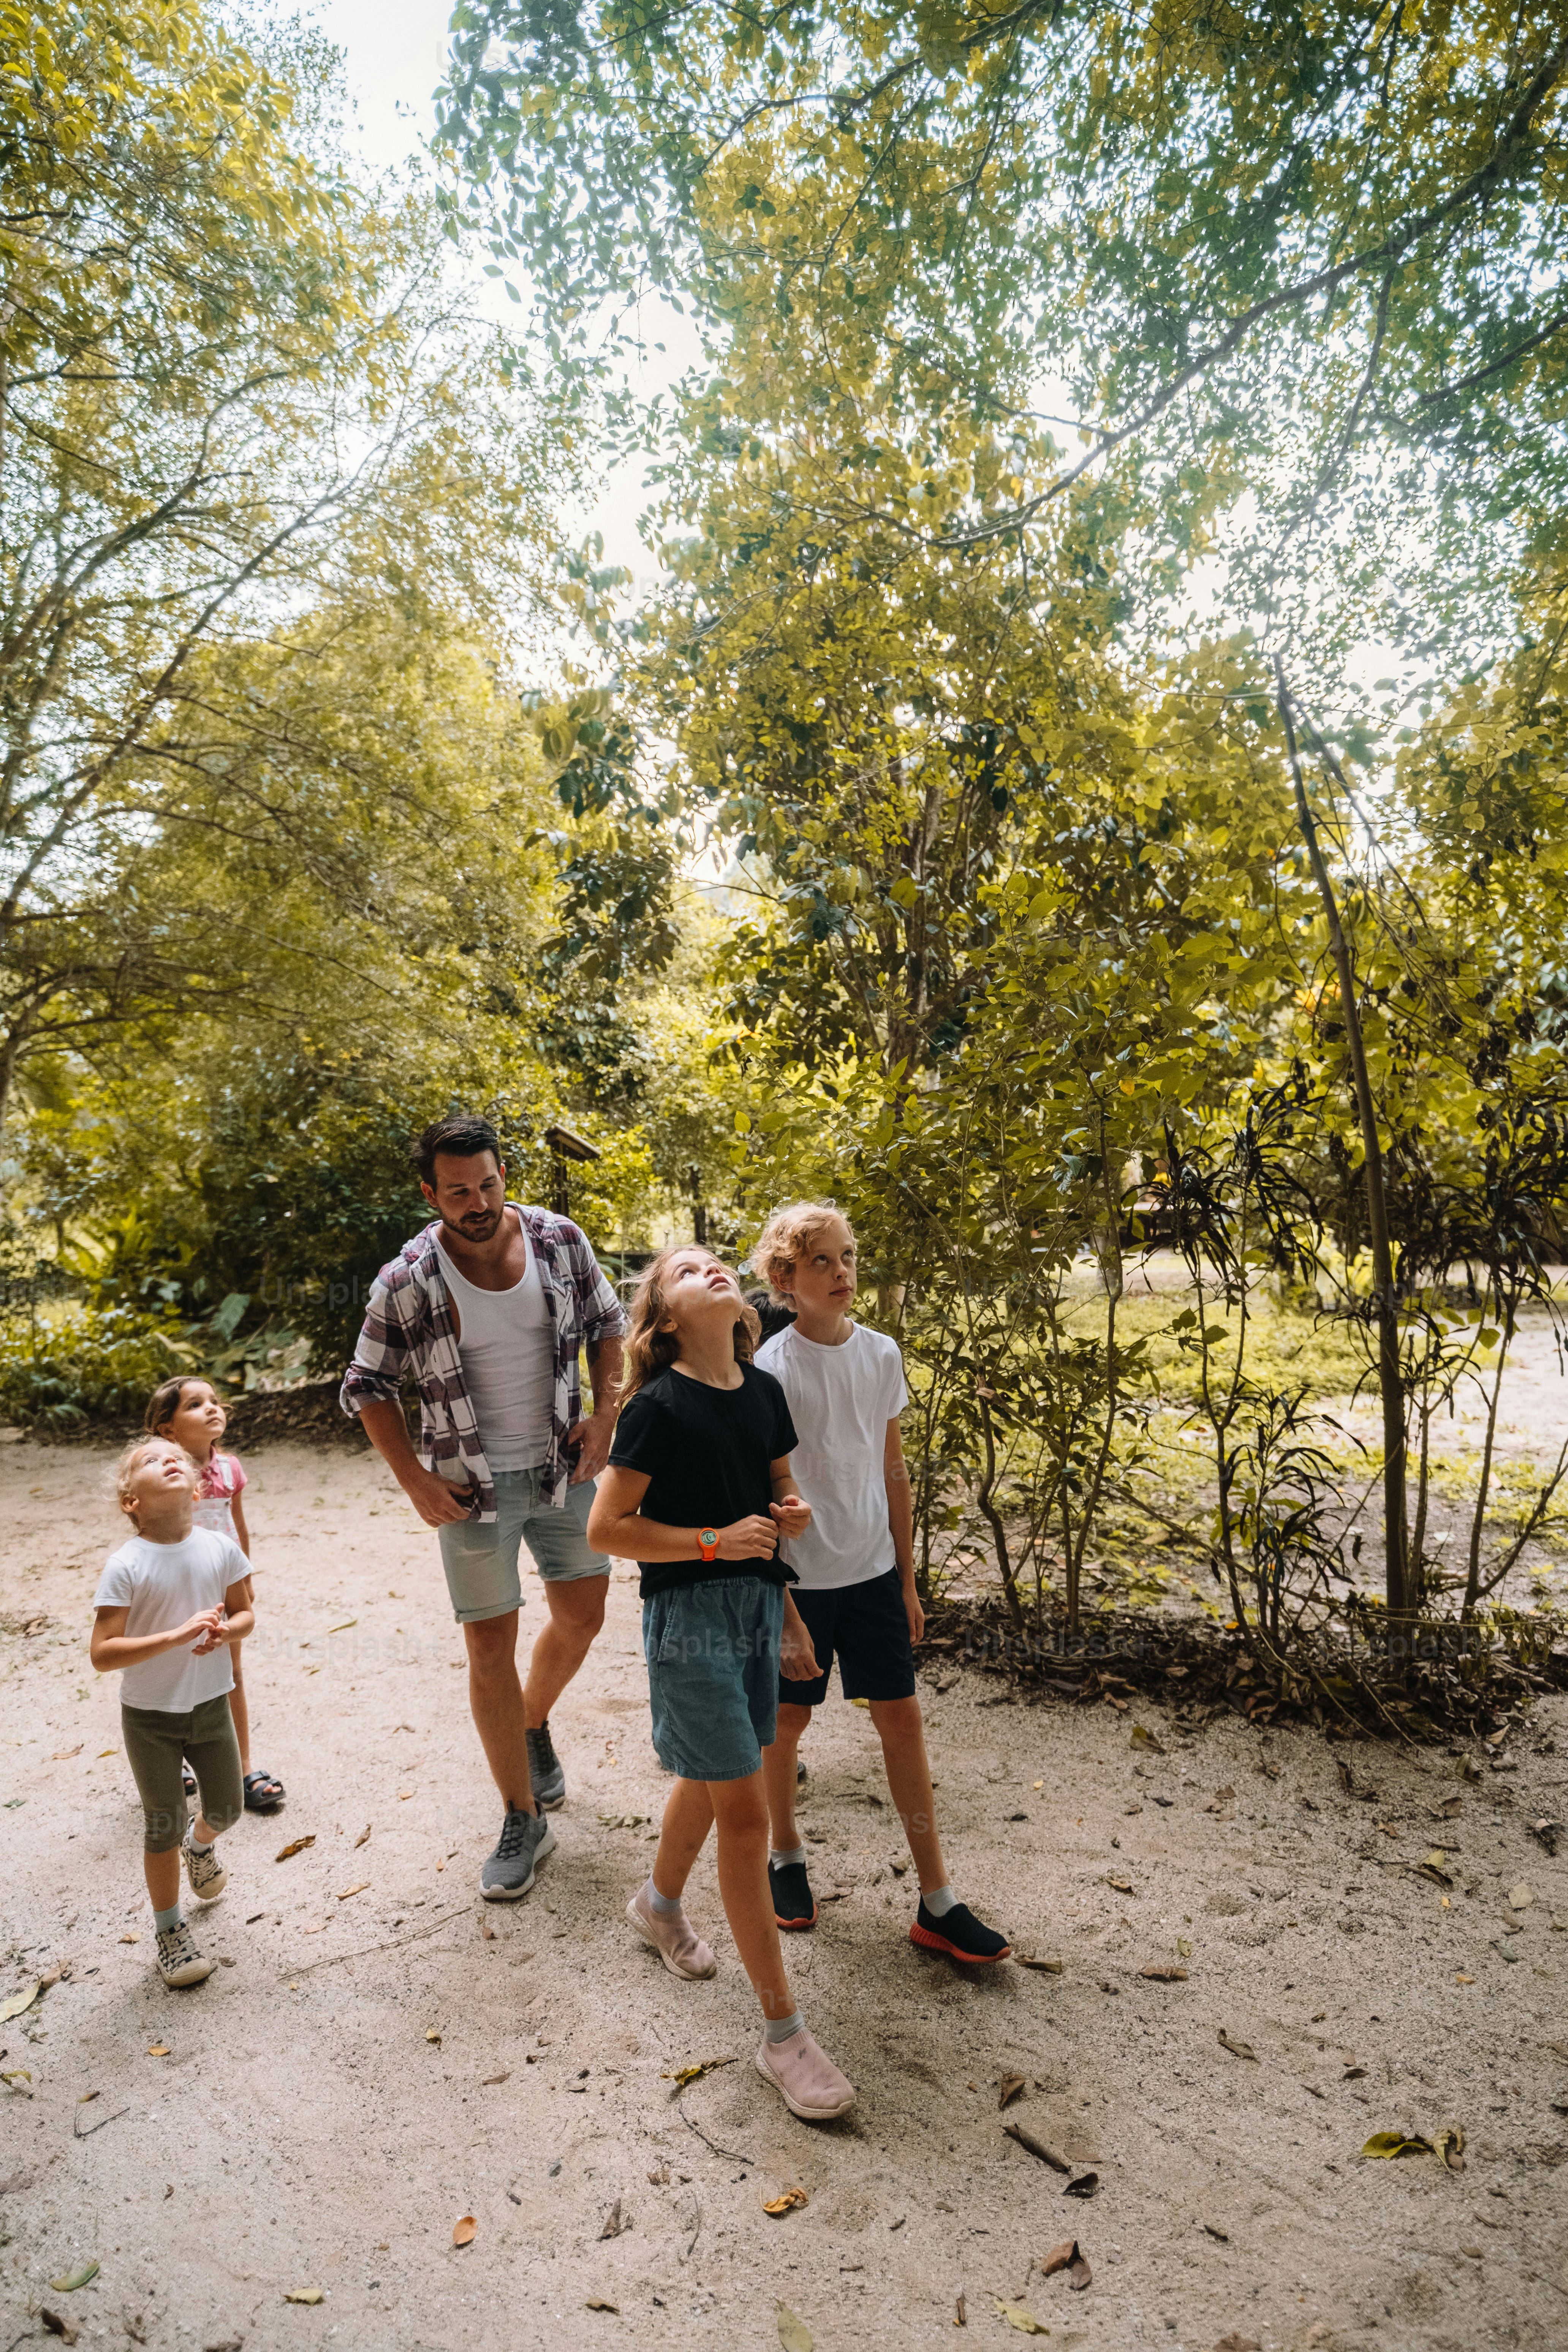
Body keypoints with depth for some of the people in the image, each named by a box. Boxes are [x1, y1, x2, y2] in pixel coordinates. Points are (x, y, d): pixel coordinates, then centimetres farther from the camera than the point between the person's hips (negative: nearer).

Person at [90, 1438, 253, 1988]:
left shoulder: (220, 1548, -12)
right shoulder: (125, 1567, -21)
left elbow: (245, 1613, 1)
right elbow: (102, 1654, -23)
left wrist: (225, 1631, -22)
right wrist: (177, 1636, -33)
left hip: (210, 1705, 3)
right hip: (150, 1717, -3)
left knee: (227, 1808, 18)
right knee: (163, 1825, 9)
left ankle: (200, 1844, 54)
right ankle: (170, 1930, 31)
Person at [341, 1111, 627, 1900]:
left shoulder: (560, 1240, -9)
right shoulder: (406, 1284, -17)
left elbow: (607, 1323, 6)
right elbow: (367, 1388, -4)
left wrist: (605, 1413, -4)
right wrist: (416, 1482, -9)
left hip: (562, 1466, 3)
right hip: (473, 1486, -3)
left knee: (582, 1616, 14)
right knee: (491, 1649, 4)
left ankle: (534, 1726, 46)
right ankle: (523, 1822, 22)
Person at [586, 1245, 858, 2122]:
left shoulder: (764, 1390, 2)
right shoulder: (659, 1407, -17)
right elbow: (606, 1528, -15)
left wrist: (795, 1512, -6)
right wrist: (718, 1541, -21)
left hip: (758, 1602, 7)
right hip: (689, 1614, -7)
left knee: (713, 1775, 23)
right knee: (743, 1811, -2)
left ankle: (661, 1903, 52)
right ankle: (783, 2031, 10)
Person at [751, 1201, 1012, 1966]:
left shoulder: (882, 1355, -1)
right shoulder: (771, 1371, -15)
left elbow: (892, 1474, 7)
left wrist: (907, 1580, 10)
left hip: (873, 1572, 4)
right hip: (797, 1577, -4)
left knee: (901, 1718, 7)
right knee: (787, 1718, 13)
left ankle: (937, 1904, 18)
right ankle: (785, 1854, 39)